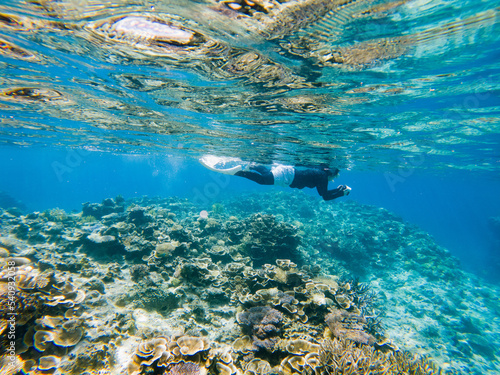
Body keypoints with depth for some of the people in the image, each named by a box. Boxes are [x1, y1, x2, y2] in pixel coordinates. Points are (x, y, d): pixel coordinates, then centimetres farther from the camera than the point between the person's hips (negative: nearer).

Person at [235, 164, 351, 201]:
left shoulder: (320, 172, 16)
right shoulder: (323, 176, -10)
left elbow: (322, 192, 29)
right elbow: (325, 197, -15)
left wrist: (338, 189, 24)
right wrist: (342, 193, -4)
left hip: (288, 171, 9)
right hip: (287, 175, -9)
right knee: (263, 179, -15)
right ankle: (239, 172, -16)